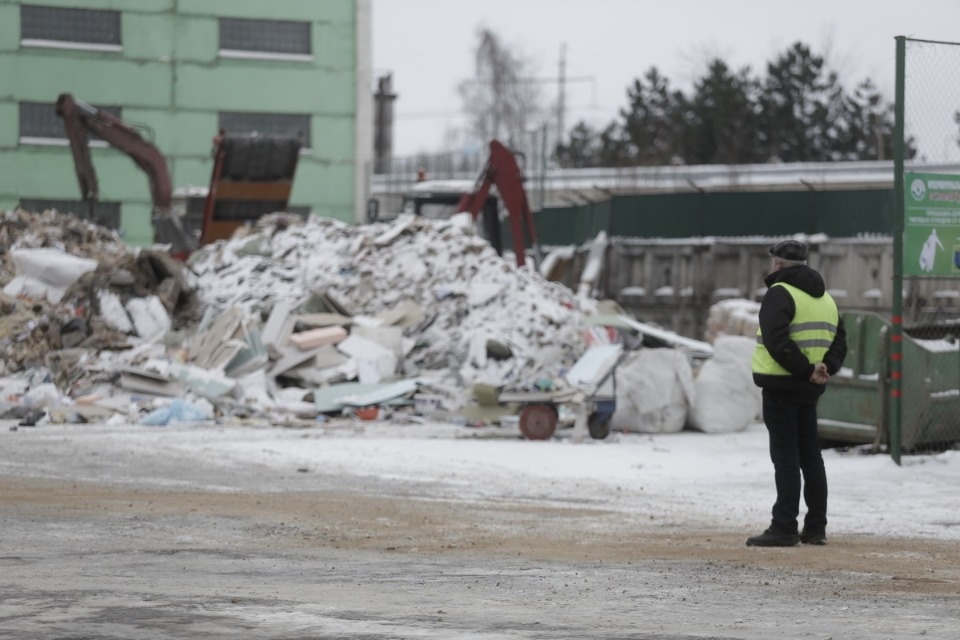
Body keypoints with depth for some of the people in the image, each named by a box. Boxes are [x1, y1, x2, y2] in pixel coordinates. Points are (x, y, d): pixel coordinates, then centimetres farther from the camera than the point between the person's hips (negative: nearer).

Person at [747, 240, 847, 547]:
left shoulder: (779, 293, -11)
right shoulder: (825, 298, 16)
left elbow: (776, 340, -23)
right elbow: (838, 341, 13)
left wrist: (805, 369, -19)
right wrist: (825, 367, -3)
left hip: (781, 385, -7)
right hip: (810, 390, 8)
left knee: (785, 456, -7)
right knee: (810, 455, 14)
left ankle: (784, 528, -9)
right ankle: (815, 528, 16)